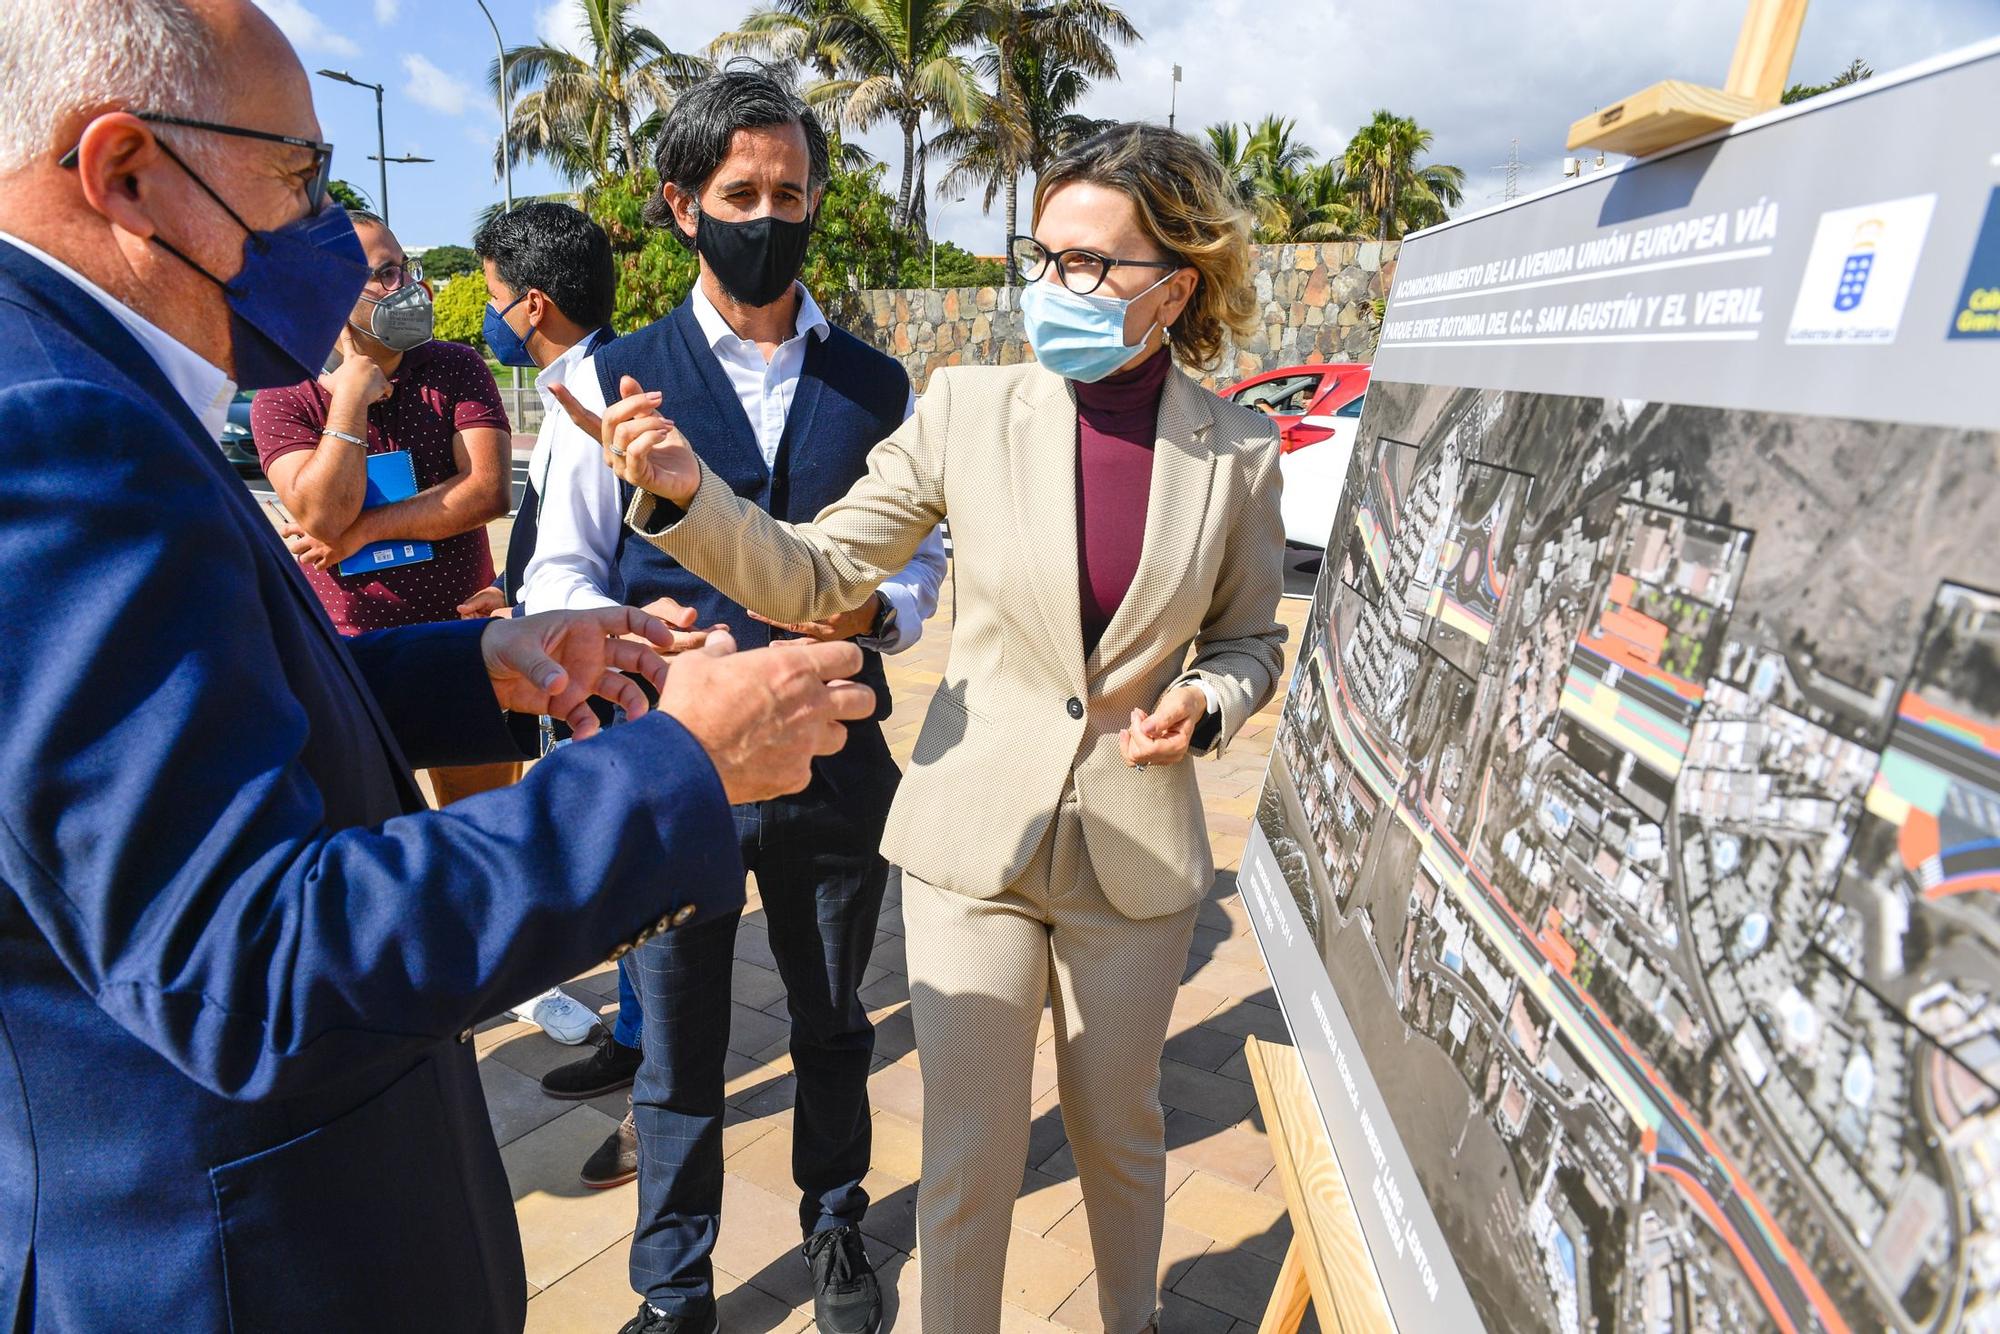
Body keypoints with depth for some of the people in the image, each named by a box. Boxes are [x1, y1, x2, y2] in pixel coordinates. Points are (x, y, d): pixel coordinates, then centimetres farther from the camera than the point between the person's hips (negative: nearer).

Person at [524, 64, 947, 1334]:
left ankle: (836, 1228, 47)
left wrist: (879, 609, -14)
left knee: (834, 1027, 20)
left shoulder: (877, 386, 5)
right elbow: (561, 573, 0)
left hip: (837, 760, 2)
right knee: (677, 1049, 13)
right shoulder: (614, 379, -1)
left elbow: (922, 556, 8)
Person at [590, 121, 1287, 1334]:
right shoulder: (969, 409, -8)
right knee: (969, 1153, 9)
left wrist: (1205, 707, -15)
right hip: (975, 836, -1)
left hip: (1137, 848, 1)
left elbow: (1249, 640, 7)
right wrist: (688, 496, -22)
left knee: (1119, 1129, 22)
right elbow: (816, 579, -6)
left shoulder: (1237, 451, -6)